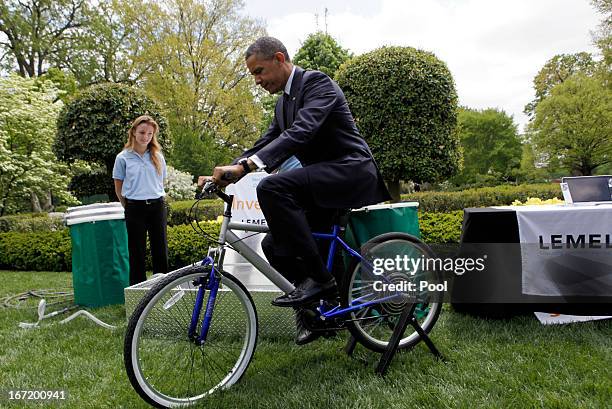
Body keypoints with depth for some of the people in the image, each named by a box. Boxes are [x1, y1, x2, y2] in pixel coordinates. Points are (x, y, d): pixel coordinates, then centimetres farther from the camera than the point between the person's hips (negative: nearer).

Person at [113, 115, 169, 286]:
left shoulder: (158, 157, 7)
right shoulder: (123, 158, 0)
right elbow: (118, 189, 6)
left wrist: (155, 200, 12)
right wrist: (130, 207, 8)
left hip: (157, 207, 2)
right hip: (135, 209, -2)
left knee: (160, 250, 6)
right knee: (137, 252, 4)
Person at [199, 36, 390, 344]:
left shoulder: (317, 82, -10)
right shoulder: (283, 102, 17)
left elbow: (301, 132, -27)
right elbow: (265, 143, 15)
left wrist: (244, 166, -38)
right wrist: (223, 174, -1)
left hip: (351, 171, -9)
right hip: (322, 185, 9)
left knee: (272, 187, -29)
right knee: (274, 245, 1)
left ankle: (318, 278, -21)